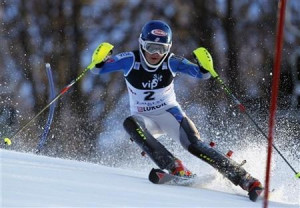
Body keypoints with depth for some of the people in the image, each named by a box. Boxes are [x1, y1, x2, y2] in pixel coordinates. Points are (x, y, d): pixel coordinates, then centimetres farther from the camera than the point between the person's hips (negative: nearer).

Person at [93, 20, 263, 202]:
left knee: (195, 145, -22)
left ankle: (246, 180, -18)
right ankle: (175, 168, -38)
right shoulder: (131, 60, -15)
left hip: (170, 113, -1)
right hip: (144, 119, 1)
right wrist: (99, 61, -38)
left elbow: (202, 74, -18)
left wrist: (205, 67, -40)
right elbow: (99, 68, -15)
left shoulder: (171, 62, -15)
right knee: (130, 124, -33)